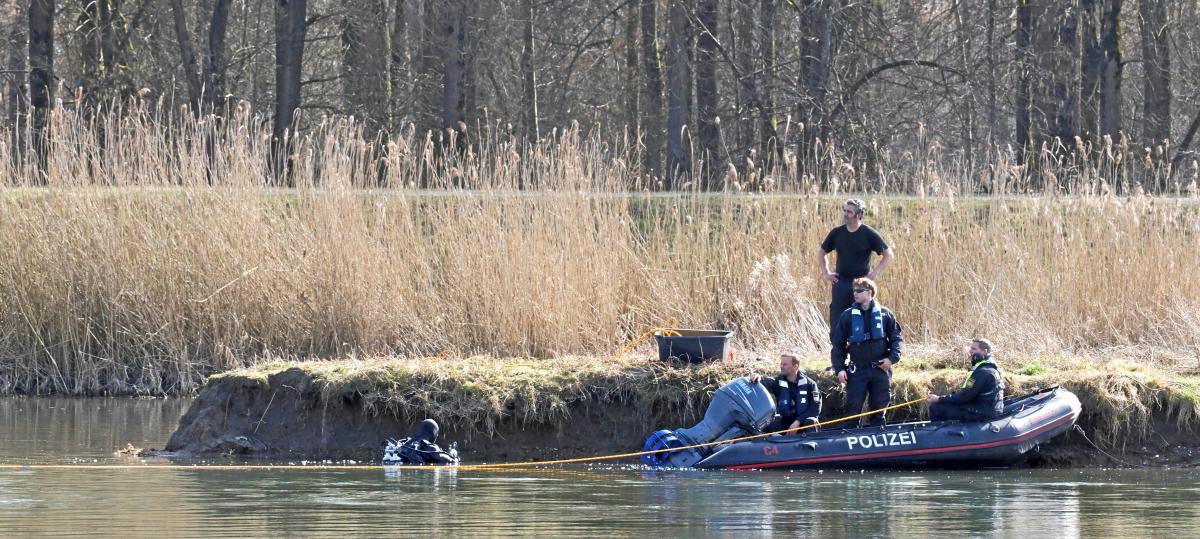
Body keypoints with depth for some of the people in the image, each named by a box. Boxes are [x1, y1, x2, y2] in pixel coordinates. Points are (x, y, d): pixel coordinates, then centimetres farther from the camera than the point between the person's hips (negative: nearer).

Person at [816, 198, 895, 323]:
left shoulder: (869, 234, -5)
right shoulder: (837, 233, 5)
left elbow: (889, 255, 0)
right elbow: (821, 251, 20)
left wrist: (875, 273, -8)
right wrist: (825, 272, 9)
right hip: (841, 284, 3)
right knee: (836, 320, 1)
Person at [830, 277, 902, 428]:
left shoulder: (884, 314, 4)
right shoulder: (848, 316, 4)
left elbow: (897, 339, 6)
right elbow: (837, 344, 4)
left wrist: (892, 358, -10)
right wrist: (839, 368, -5)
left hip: (881, 370, 0)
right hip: (857, 370, 0)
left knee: (879, 410, 7)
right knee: (853, 410, -6)